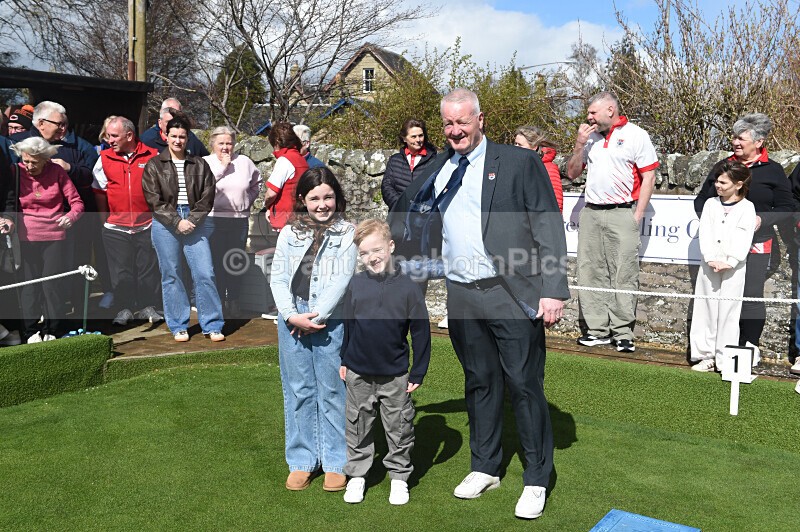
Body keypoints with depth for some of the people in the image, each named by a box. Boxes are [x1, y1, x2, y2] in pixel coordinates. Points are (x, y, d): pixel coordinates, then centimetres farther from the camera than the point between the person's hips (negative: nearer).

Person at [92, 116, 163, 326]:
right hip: (116, 228, 1)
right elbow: (99, 191, 10)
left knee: (148, 268, 6)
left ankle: (147, 307, 20)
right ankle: (124, 308, 17)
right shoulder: (104, 158, 3)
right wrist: (105, 218, 8)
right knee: (121, 271, 5)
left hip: (147, 225, -1)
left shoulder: (152, 156, -1)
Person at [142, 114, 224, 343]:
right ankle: (178, 326, 15)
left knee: (205, 274, -4)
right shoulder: (154, 165, 5)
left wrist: (193, 220, -9)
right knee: (171, 276, 4)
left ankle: (212, 325, 5)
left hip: (194, 222, 1)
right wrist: (177, 221, -12)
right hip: (165, 224, -1)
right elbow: (154, 200, -2)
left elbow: (207, 197, 5)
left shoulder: (199, 165, 11)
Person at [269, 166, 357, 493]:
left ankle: (336, 463, 16)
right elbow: (278, 278, 6)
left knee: (332, 392, 4)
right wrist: (292, 315, -8)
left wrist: (316, 317, -12)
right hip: (291, 321, 3)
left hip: (331, 322, -3)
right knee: (298, 392, 9)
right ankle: (302, 461, 21)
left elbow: (342, 280, -6)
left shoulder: (347, 233, 2)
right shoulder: (289, 233, 10)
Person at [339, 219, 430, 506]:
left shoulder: (408, 287, -10)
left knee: (399, 429, 10)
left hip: (395, 376, -2)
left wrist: (418, 373, -4)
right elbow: (347, 324, 9)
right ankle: (357, 474, 30)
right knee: (357, 428, 14)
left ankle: (399, 476, 28)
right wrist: (344, 360, 12)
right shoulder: (356, 284, -3)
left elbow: (421, 333, -5)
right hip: (358, 374, 2)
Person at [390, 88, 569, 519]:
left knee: (524, 384, 2)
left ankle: (536, 480, 17)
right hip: (462, 297, 4)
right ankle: (485, 468, 31)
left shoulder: (520, 163, -2)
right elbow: (402, 217, 25)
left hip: (513, 294, -4)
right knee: (479, 383, 16)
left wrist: (554, 290, -13)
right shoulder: (435, 172, 11)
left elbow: (549, 228, -6)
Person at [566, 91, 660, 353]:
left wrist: (638, 215, -8)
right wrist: (580, 144, 2)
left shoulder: (636, 135, 1)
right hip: (590, 213, 6)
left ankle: (623, 332, 2)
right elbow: (572, 173, 17)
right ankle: (598, 329, 13)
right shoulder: (590, 136, 16)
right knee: (590, 273, 5)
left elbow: (648, 177, -2)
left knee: (623, 275, -4)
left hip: (621, 213, -5)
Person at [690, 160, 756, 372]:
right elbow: (705, 233, 1)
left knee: (728, 312, -1)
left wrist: (729, 262, -18)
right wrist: (711, 259, -12)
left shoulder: (747, 208, 1)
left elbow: (744, 240, -7)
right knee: (706, 310, 4)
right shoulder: (710, 204, 9)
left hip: (733, 268, -3)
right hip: (709, 266, 3)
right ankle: (705, 356, 11)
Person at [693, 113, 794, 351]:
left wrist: (762, 219, -14)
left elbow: (787, 207, 3)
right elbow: (701, 199, 18)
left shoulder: (772, 170, 4)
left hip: (756, 244, -3)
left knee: (751, 295, -3)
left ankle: (750, 346, 9)